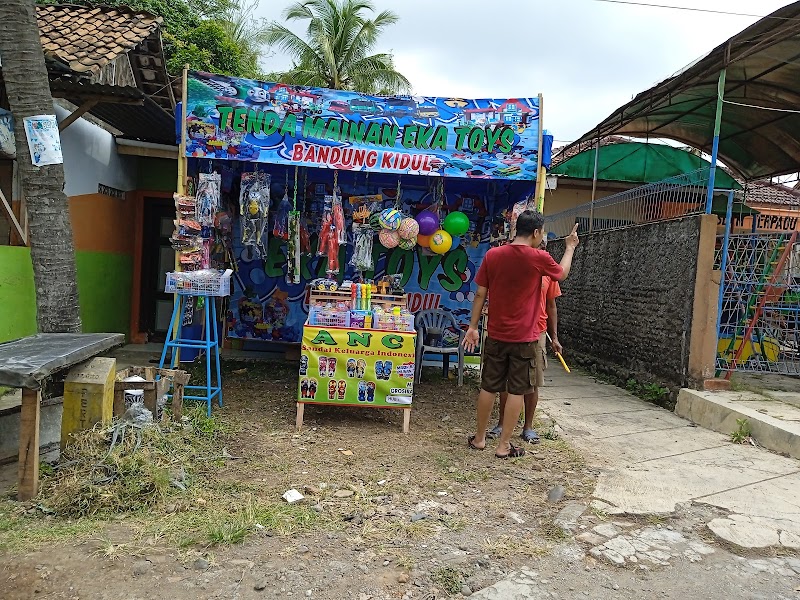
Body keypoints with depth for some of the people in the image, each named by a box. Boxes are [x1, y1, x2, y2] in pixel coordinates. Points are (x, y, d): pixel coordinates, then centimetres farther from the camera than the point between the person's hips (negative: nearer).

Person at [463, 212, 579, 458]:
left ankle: (479, 438, 25)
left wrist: (472, 326, 9)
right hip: (524, 338, -3)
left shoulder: (493, 255, -3)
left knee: (488, 387, 13)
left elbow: (480, 294, 1)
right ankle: (503, 445, 13)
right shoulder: (539, 258, -10)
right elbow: (562, 273, 12)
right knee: (516, 391, 7)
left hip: (496, 336, 3)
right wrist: (570, 247, 28)